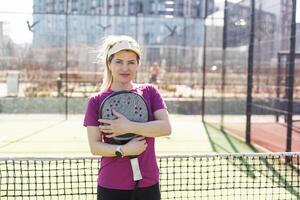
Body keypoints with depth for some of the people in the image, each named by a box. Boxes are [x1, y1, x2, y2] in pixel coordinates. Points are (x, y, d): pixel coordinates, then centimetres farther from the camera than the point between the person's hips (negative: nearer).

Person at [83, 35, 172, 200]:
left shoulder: (150, 92, 2)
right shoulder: (96, 101, -2)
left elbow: (166, 128, -10)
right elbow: (94, 146, -6)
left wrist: (129, 127, -19)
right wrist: (123, 150, -21)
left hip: (148, 184, 1)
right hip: (111, 186, -1)